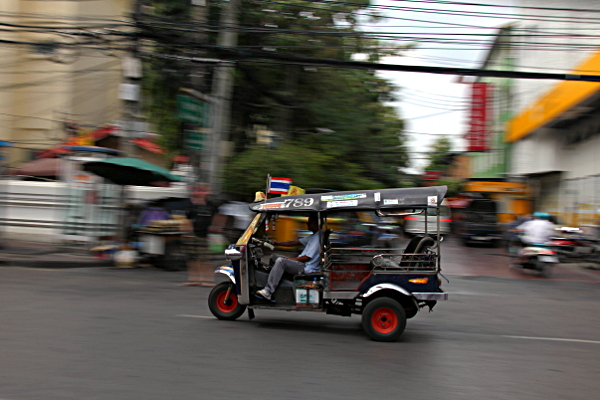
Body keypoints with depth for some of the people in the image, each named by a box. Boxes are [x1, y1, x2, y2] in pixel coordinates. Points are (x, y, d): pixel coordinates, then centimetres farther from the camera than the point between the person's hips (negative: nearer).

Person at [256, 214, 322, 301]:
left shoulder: (318, 238, -15)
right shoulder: (313, 236, 16)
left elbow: (307, 257, -18)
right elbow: (295, 242, 18)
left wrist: (288, 259, -10)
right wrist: (277, 243, 10)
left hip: (307, 269, -11)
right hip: (301, 265, 11)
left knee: (280, 261, -28)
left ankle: (268, 291, -28)